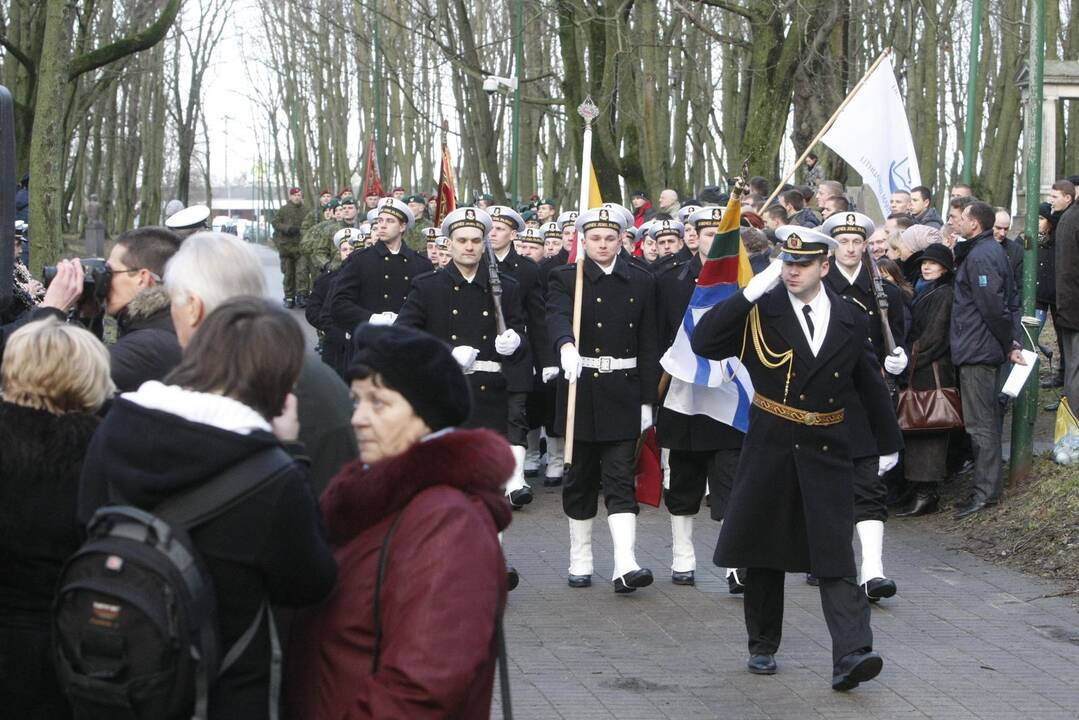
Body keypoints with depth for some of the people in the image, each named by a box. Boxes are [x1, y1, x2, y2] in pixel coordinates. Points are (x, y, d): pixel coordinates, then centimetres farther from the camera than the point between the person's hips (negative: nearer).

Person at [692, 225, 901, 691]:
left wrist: (888, 443, 23)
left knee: (836, 558, -7)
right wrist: (750, 291, -20)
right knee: (763, 555, 9)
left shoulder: (850, 321, 5)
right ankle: (762, 647, 24)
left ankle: (851, 656, -13)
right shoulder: (760, 313, -3)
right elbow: (703, 344, -17)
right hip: (769, 450, 0)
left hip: (827, 454, 0)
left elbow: (871, 386, 16)